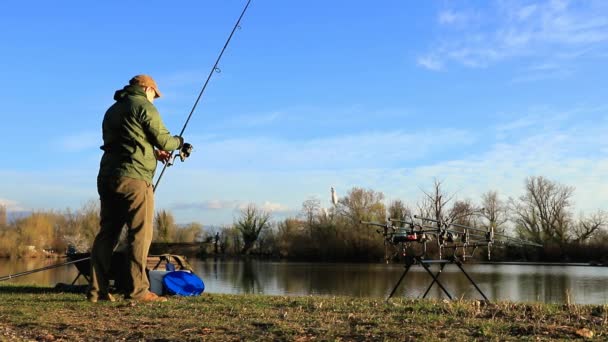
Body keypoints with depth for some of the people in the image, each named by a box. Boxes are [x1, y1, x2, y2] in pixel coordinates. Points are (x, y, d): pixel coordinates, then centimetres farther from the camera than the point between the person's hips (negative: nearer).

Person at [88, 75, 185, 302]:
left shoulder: (112, 110, 25)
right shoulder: (144, 107, -1)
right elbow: (163, 139, -2)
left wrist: (154, 153, 28)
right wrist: (178, 142, 19)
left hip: (107, 177, 8)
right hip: (133, 178, -8)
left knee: (107, 233, 7)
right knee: (140, 234, -6)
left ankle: (97, 290, 5)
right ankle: (137, 290, -9)